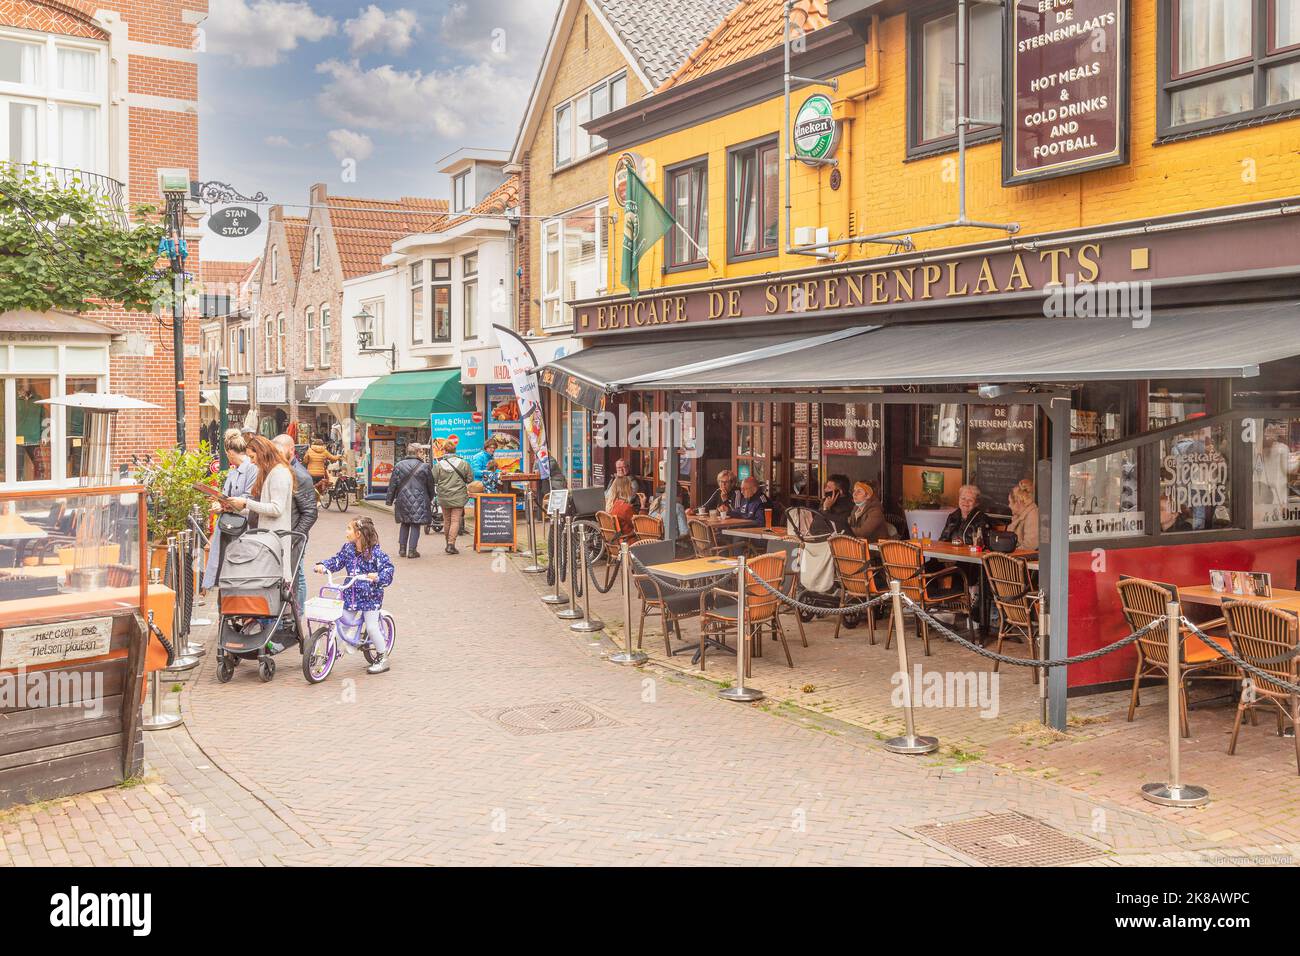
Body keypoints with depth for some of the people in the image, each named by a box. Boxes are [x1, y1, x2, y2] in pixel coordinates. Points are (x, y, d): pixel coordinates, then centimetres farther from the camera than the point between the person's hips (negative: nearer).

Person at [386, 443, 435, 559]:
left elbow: (393, 484, 2)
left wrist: (389, 499, 9)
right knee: (415, 525, 2)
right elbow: (430, 485, 4)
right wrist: (430, 499, 19)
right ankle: (412, 550, 0)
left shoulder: (398, 466, 2)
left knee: (404, 524, 15)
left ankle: (402, 549, 14)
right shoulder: (425, 467, -5)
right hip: (419, 501, -3)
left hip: (403, 500, 3)